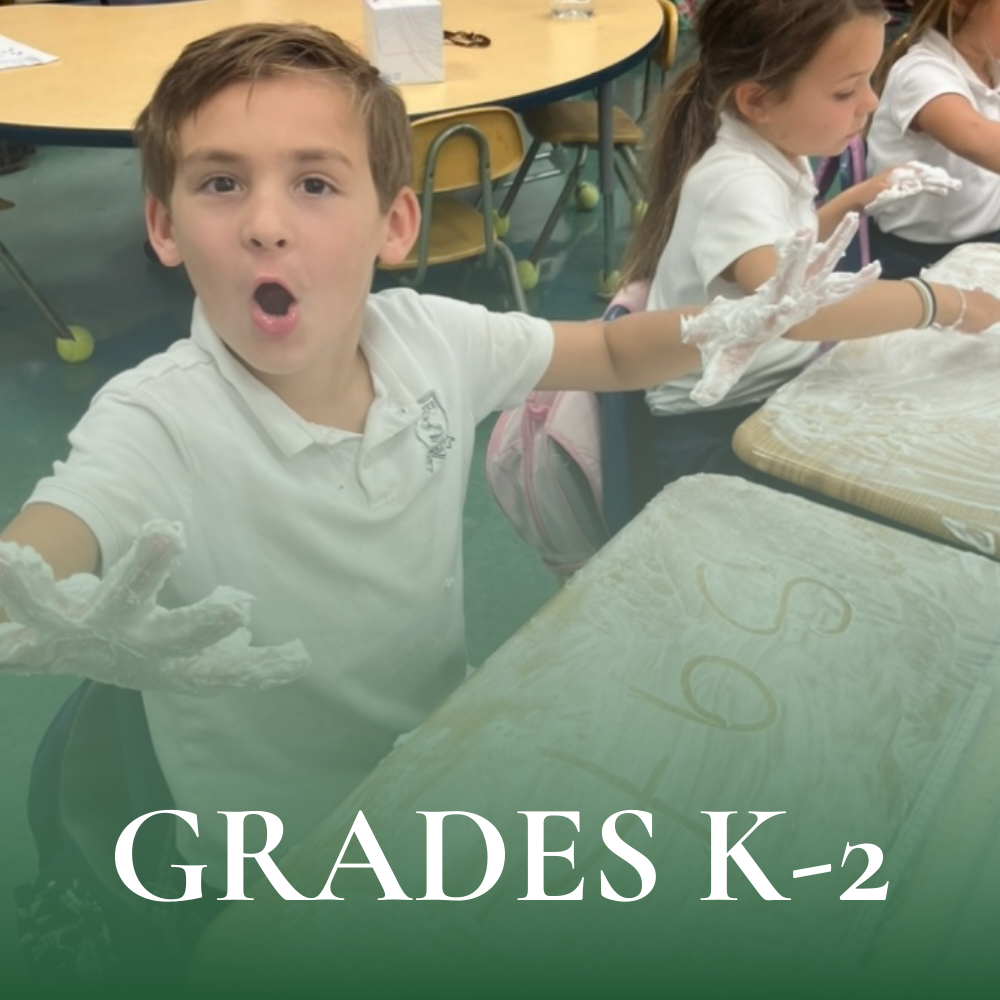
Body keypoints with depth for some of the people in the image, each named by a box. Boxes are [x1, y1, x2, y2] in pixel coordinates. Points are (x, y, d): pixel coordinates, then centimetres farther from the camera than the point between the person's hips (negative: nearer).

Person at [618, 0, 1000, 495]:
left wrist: (853, 201, 9)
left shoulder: (773, 145, 2)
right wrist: (946, 301, -33)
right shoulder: (736, 181, -26)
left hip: (779, 385, 9)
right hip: (716, 427, -9)